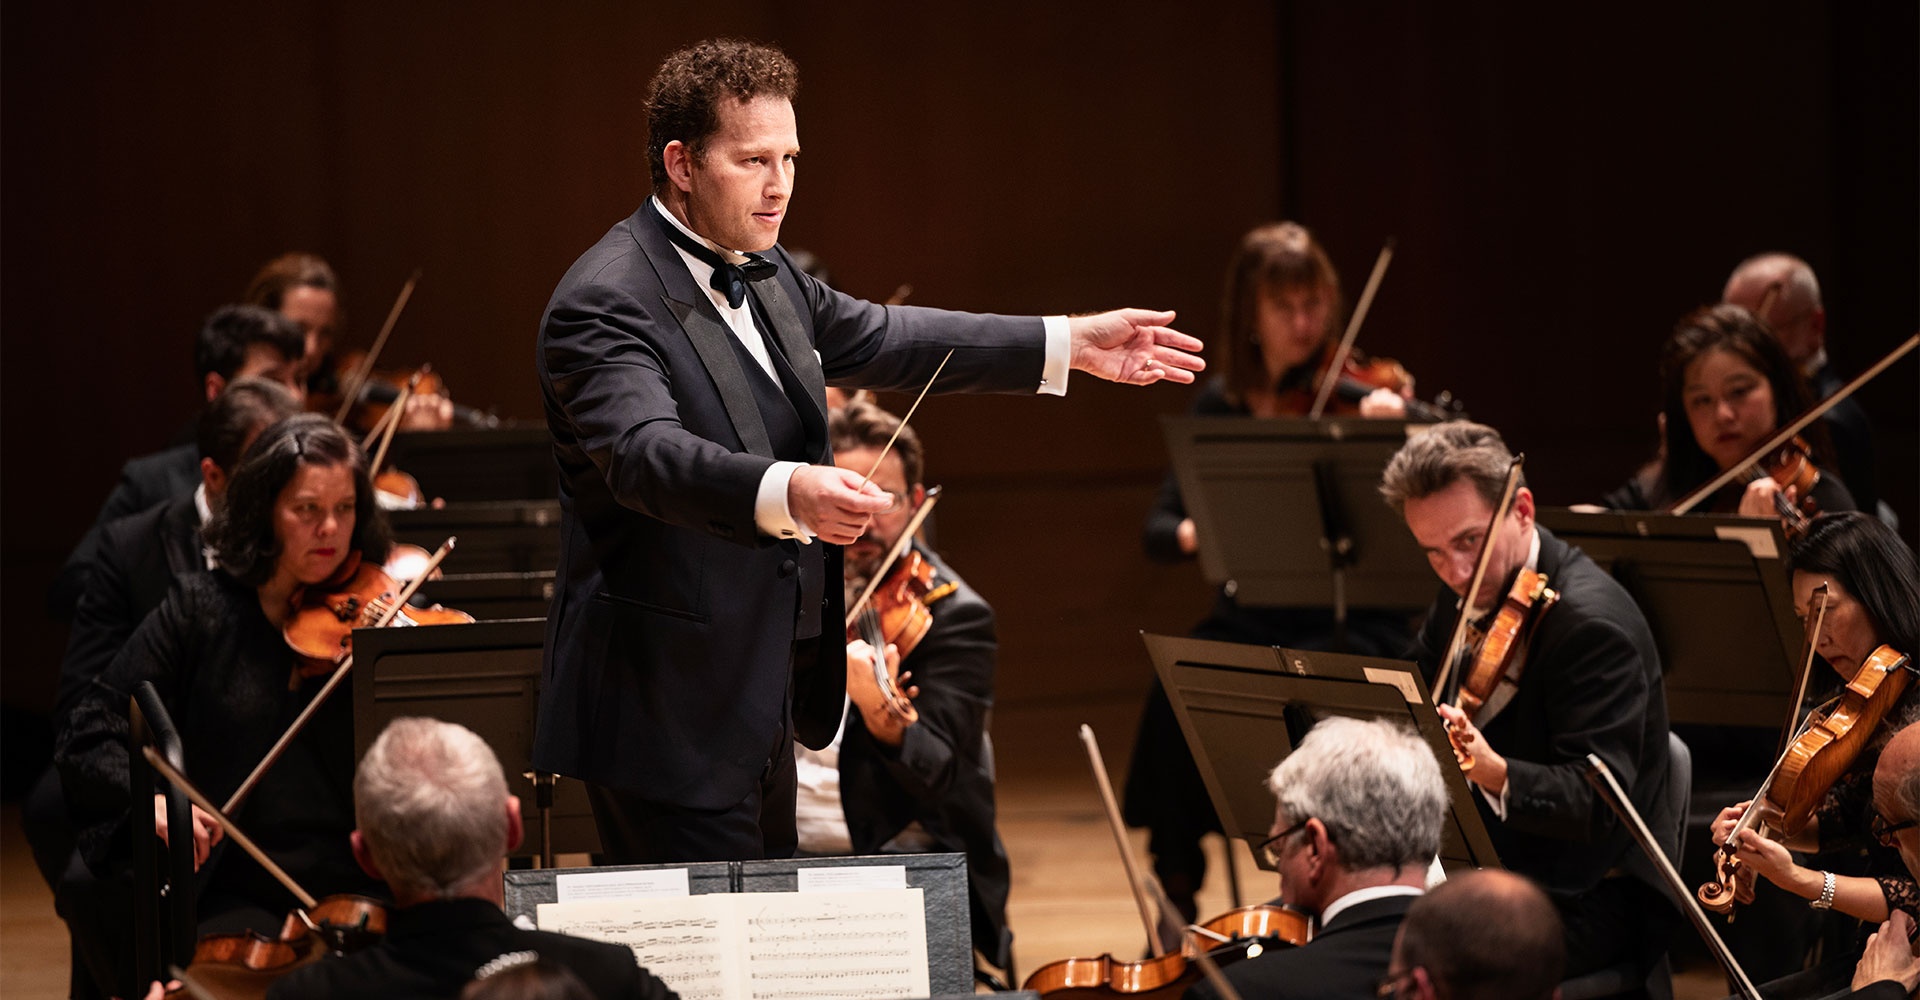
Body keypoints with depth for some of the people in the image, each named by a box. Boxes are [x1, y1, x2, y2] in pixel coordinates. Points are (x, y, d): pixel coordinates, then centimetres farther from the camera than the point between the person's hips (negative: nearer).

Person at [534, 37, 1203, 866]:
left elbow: (876, 339, 26)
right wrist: (785, 493, -54)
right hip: (669, 716, -10)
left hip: (762, 704, 10)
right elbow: (646, 453, -35)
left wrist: (1070, 345, 25)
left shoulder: (763, 271, 13)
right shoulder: (605, 302, -19)